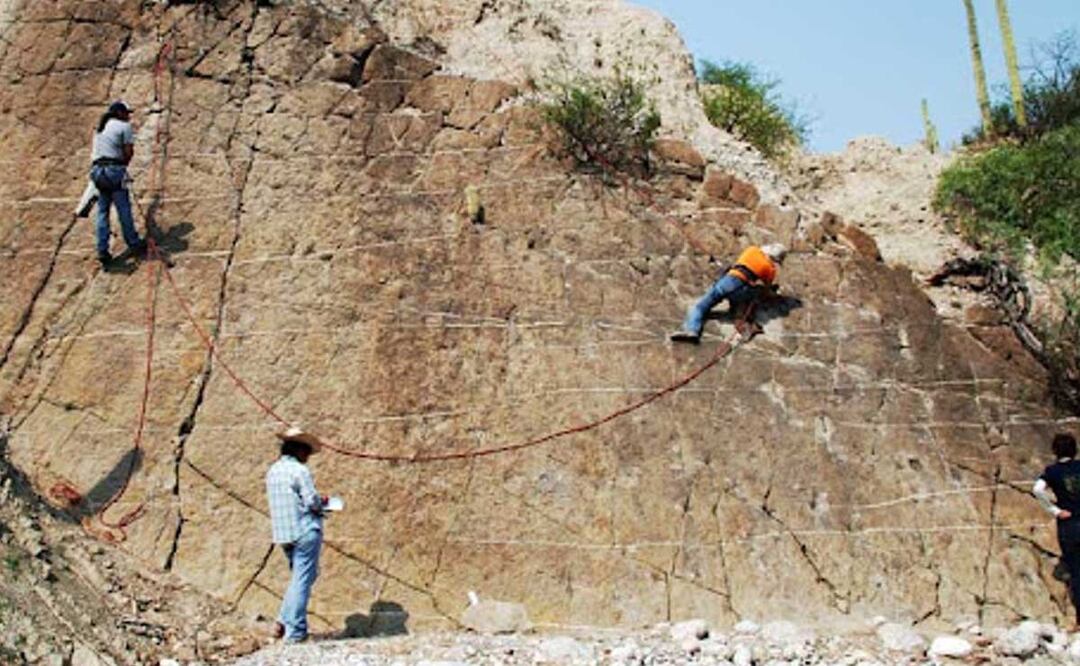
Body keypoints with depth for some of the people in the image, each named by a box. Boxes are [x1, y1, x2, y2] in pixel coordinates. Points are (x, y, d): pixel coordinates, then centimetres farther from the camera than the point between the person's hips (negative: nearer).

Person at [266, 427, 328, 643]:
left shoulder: (272, 471, 12)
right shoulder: (299, 470, -13)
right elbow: (312, 501, -17)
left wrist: (317, 504, 16)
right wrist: (323, 502, 6)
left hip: (283, 534, 8)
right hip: (305, 531, -8)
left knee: (299, 577, 20)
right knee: (302, 580, -2)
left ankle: (283, 621, 12)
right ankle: (295, 631, 0)